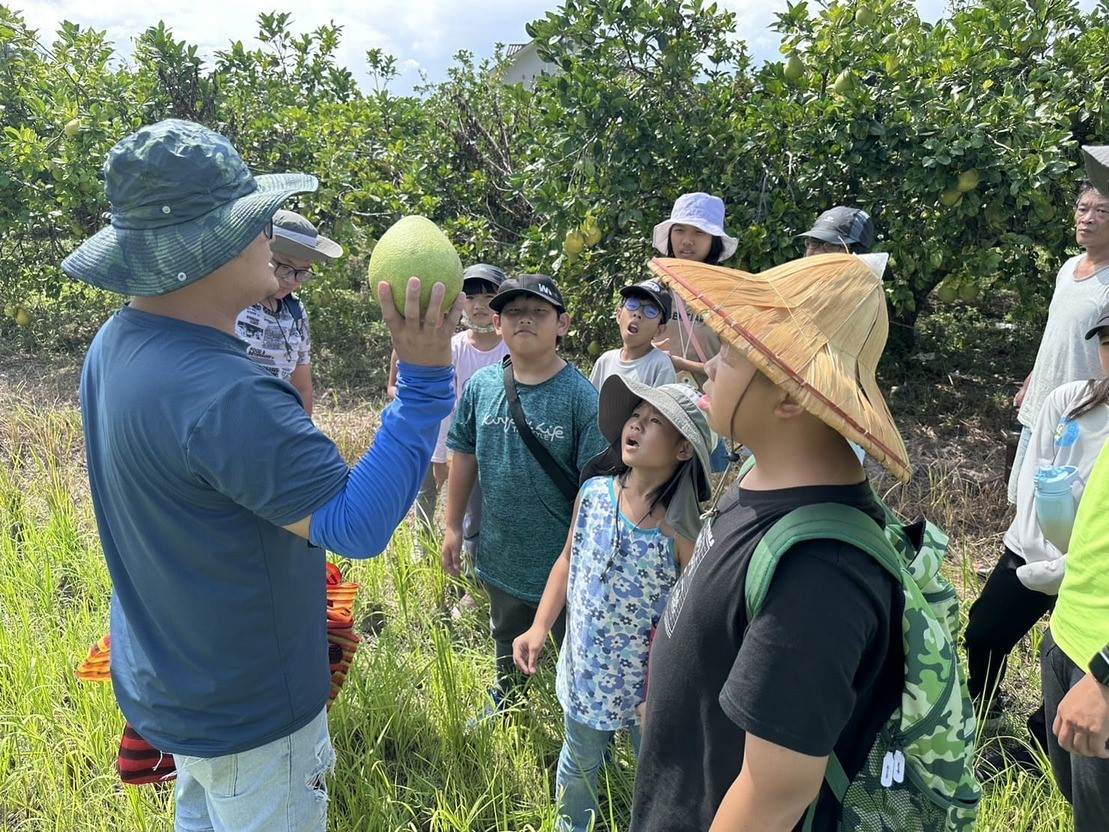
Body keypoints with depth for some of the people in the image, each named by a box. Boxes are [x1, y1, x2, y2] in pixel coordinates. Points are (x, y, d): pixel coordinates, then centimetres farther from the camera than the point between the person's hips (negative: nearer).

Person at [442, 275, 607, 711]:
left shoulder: (580, 396, -19)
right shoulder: (480, 386, -6)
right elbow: (464, 458, 4)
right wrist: (453, 526, 7)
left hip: (563, 562, -4)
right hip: (500, 557, 5)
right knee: (507, 647, 30)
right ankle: (505, 704, 56)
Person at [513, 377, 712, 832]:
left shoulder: (682, 530, -24)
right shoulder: (592, 492, -11)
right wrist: (539, 628, -3)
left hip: (649, 680, -4)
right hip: (584, 667, 4)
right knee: (578, 763, 27)